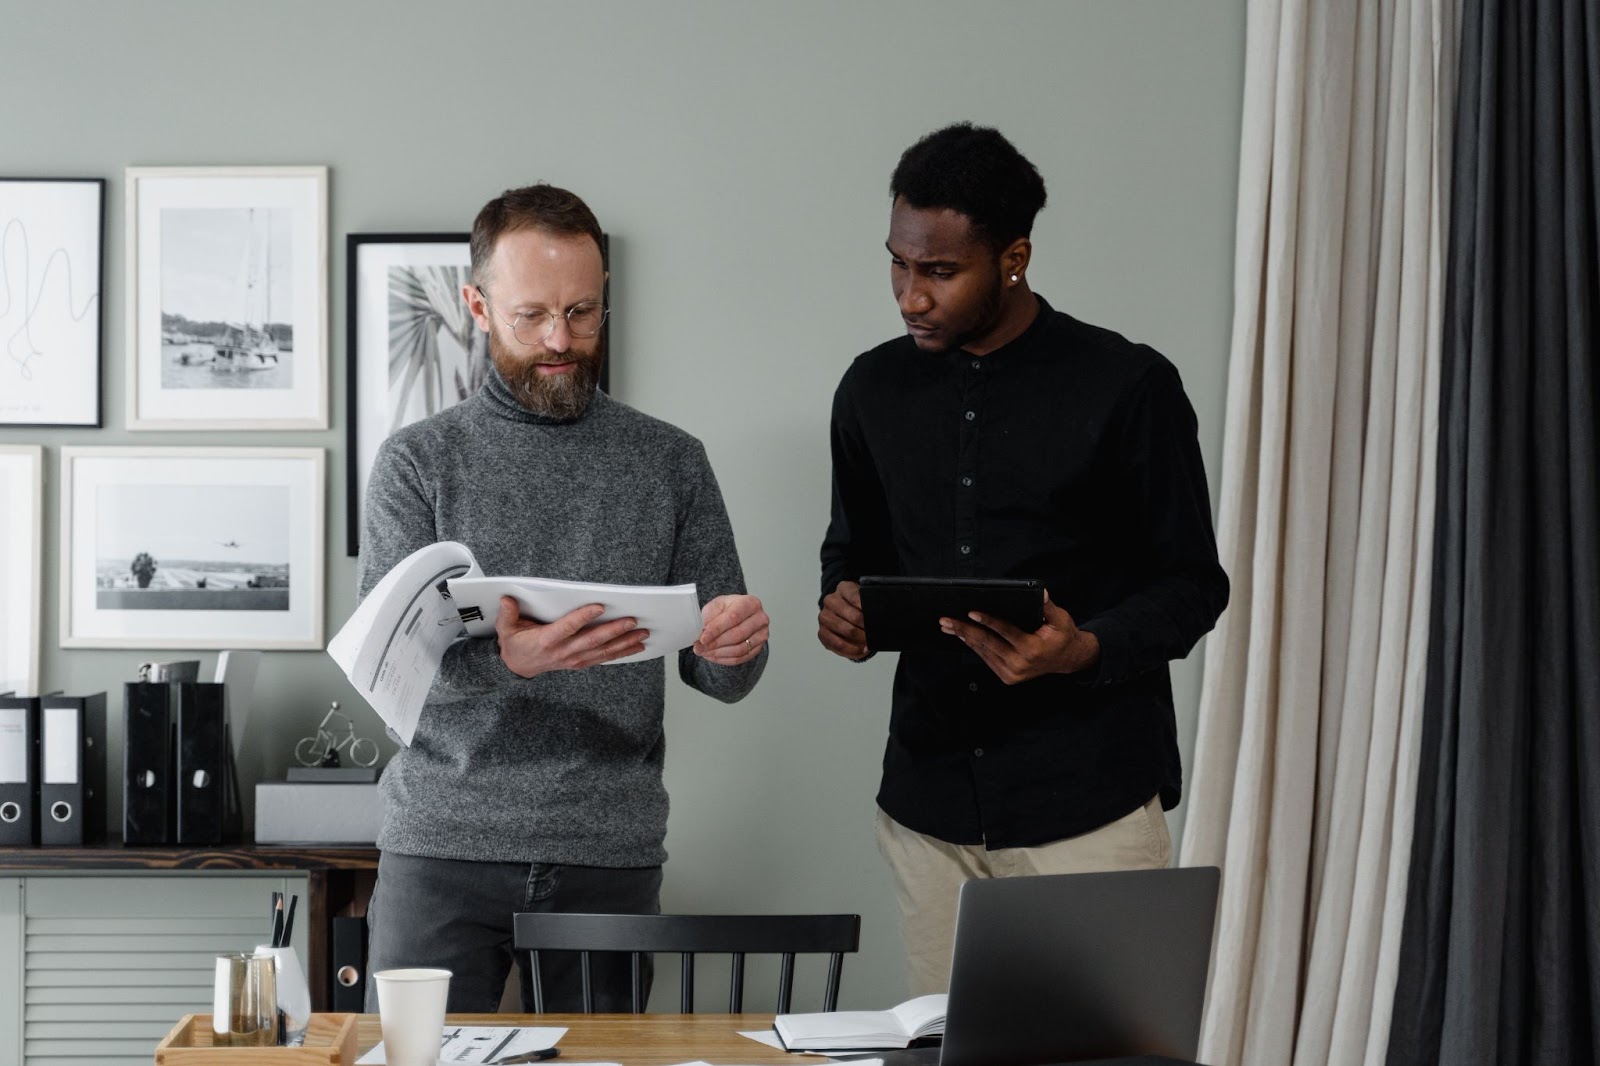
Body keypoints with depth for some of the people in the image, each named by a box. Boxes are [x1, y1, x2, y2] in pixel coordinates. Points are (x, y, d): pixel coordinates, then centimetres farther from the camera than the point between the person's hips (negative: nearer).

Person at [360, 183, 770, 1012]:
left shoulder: (670, 463, 8)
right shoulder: (417, 461, 4)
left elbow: (716, 677, 8)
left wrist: (733, 649, -17)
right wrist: (506, 658, -28)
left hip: (609, 855, 1)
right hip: (442, 849, -1)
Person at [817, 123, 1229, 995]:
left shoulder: (1127, 388, -6)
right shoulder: (874, 389, 8)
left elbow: (1192, 584, -2)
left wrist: (1086, 651, -21)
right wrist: (844, 609, -4)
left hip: (1087, 803, -4)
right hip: (929, 801, 4)